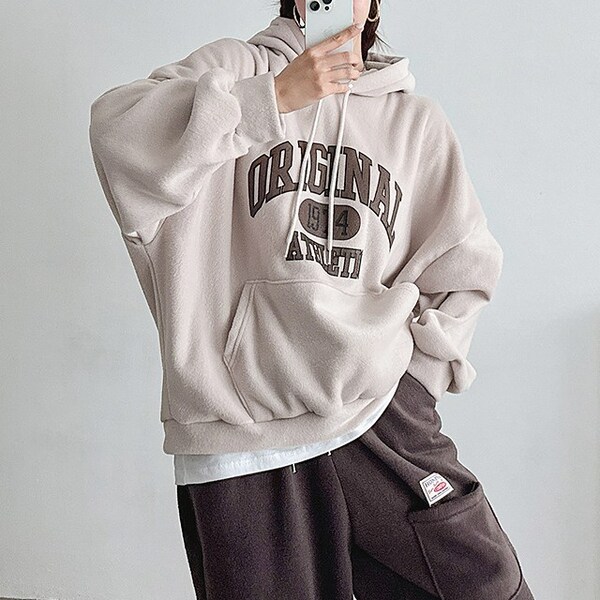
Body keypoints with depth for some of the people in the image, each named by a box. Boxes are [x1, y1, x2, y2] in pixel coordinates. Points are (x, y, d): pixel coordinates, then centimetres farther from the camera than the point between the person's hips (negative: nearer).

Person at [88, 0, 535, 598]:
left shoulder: (416, 118, 13)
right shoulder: (233, 69, 6)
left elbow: (465, 265, 15)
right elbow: (117, 132, -11)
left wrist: (415, 373, 5)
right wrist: (275, 96, -15)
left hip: (381, 416, 3)